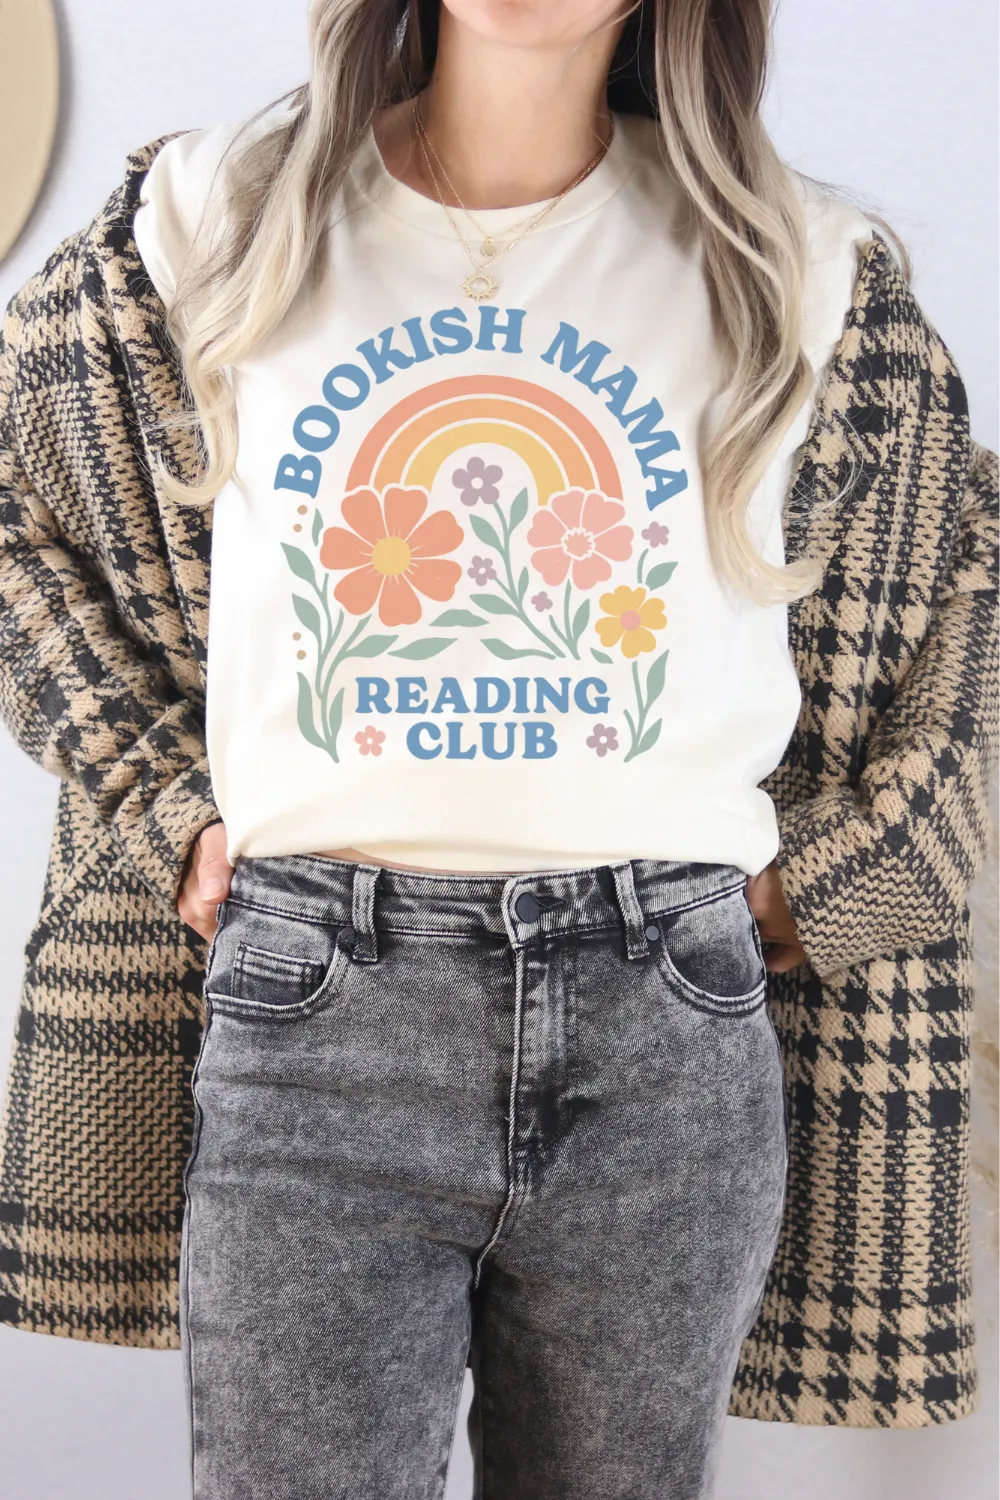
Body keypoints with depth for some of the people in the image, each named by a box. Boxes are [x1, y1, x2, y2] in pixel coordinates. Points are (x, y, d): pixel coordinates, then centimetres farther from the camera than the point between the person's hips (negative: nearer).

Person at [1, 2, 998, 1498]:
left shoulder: (803, 273, 6)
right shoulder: (216, 214, 7)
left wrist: (802, 888, 7)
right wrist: (174, 829, 6)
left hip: (670, 1030, 1)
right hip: (320, 1018, 0)